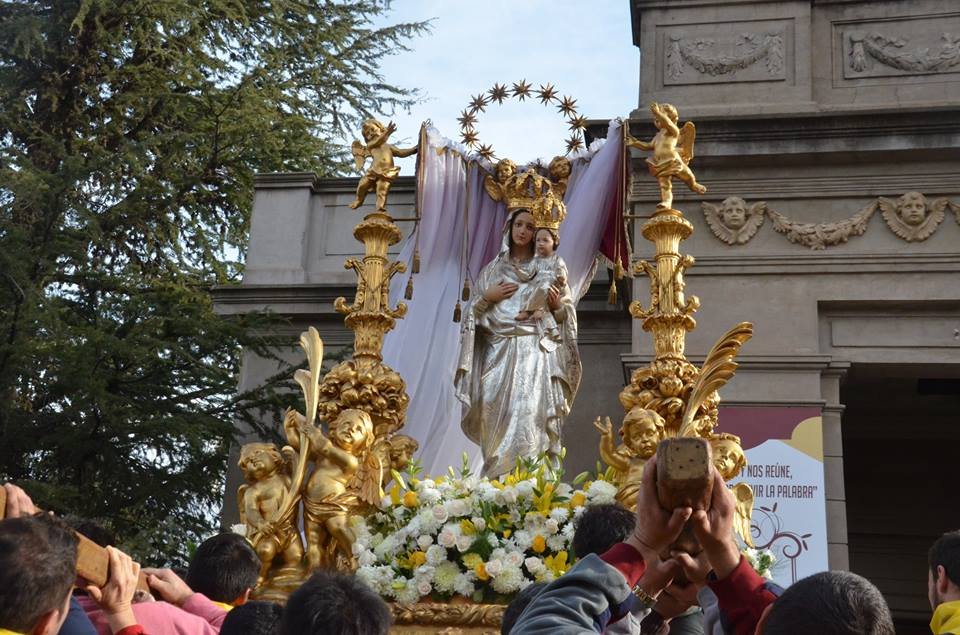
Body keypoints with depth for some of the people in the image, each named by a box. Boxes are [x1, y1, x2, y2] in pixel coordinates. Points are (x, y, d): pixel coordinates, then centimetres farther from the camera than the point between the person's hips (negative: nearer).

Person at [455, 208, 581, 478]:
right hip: (500, 354, 2)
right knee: (499, 417, -6)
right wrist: (487, 298, -2)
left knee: (533, 416, -14)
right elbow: (475, 313, 16)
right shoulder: (493, 269, 16)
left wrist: (556, 306, -9)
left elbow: (567, 314, 11)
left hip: (537, 353, -2)